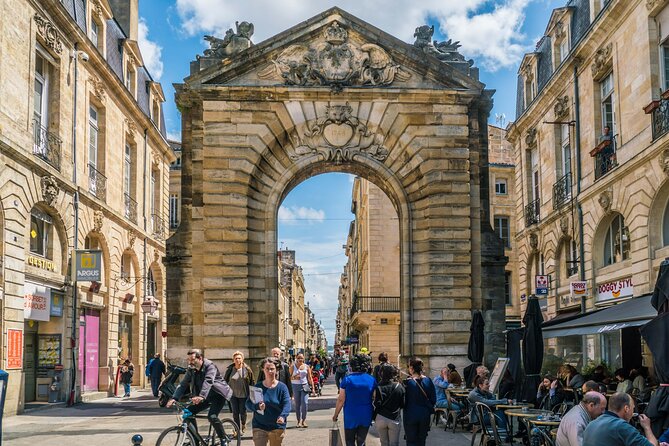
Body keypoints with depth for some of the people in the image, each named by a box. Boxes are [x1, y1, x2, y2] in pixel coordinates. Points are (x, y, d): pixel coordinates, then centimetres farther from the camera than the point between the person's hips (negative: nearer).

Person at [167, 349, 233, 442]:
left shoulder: (210, 366, -22)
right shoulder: (191, 369, -2)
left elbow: (208, 382, -38)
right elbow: (183, 384, -6)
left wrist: (201, 396, -53)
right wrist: (174, 398, -22)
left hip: (218, 394, -7)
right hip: (207, 396, 7)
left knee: (212, 416, -28)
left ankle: (224, 439, -11)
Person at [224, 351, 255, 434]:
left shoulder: (247, 369, -5)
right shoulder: (230, 369, -3)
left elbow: (252, 382, 2)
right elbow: (225, 381, 7)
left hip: (244, 395, -1)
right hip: (233, 394, 1)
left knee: (243, 412, 4)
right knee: (235, 412, 2)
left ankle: (243, 425, 33)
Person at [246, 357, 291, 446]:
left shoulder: (282, 387, -4)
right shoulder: (258, 387, 1)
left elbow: (287, 405, -14)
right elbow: (248, 403, 1)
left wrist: (283, 416, -34)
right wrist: (257, 406, -21)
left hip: (277, 426, 0)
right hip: (259, 426, 0)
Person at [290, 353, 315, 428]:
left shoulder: (307, 367, 8)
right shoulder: (293, 367, 5)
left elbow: (310, 378, 10)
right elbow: (290, 377, 5)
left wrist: (313, 387, 6)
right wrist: (294, 377, -15)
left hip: (305, 386, 0)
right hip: (296, 386, 0)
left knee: (305, 403, -12)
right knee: (297, 404, 2)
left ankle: (304, 420, -4)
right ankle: (299, 421, 9)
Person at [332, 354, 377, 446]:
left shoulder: (347, 379, -11)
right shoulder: (372, 380, -5)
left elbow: (341, 400, -9)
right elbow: (374, 399, 0)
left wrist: (336, 414, 2)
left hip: (351, 417, -2)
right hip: (366, 417, 2)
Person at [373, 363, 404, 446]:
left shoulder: (379, 387, -14)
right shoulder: (400, 387, -9)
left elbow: (377, 404, -14)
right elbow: (403, 404, -3)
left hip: (381, 419, 0)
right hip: (394, 419, 0)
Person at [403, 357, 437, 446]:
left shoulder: (408, 382, -15)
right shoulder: (428, 381, -3)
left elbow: (403, 400, -10)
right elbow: (433, 399, 2)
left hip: (411, 415, -4)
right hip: (425, 415, 4)